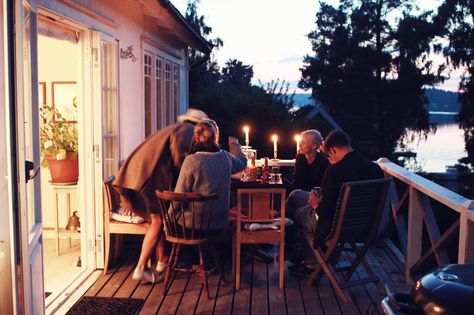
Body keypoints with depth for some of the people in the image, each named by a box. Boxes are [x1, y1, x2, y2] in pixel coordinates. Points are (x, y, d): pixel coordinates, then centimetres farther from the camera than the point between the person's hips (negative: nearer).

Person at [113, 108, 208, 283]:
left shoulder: (173, 128, 32)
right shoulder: (189, 130, 4)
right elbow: (179, 146, -16)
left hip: (135, 173, 9)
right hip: (151, 176, -9)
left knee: (157, 218, 18)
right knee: (158, 221, -3)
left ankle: (162, 259, 26)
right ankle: (141, 269, -2)